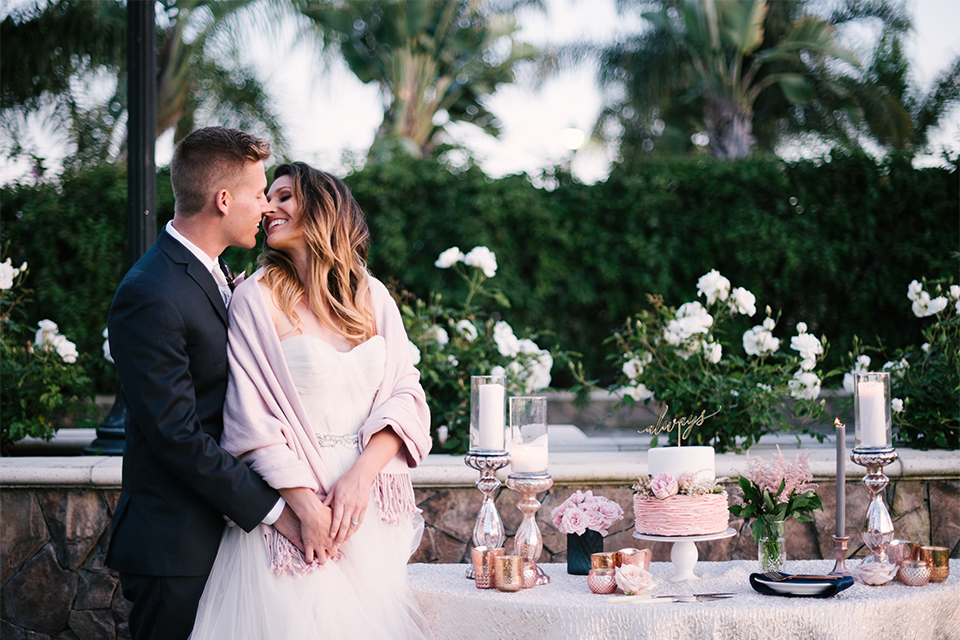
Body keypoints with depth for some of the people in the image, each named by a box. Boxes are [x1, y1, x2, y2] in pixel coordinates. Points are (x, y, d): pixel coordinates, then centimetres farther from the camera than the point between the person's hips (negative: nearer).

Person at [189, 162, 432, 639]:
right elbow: (252, 418, -9)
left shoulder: (374, 296, 8)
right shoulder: (256, 297, -4)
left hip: (371, 508, 4)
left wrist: (361, 476, -13)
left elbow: (405, 395, 2)